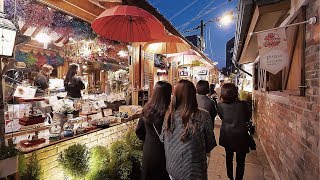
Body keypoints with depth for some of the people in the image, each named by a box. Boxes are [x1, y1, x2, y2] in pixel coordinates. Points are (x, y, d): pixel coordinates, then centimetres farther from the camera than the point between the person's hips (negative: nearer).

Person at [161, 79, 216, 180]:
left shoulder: (169, 115, -15)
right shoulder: (203, 116, -23)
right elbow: (210, 145, -9)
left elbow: (162, 140, -1)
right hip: (193, 172, -2)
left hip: (172, 169, 3)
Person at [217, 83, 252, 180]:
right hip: (241, 136, -2)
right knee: (240, 161, 16)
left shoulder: (220, 105, -15)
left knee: (229, 157, 24)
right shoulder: (243, 104, -17)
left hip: (227, 136, 3)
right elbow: (248, 117, 1)